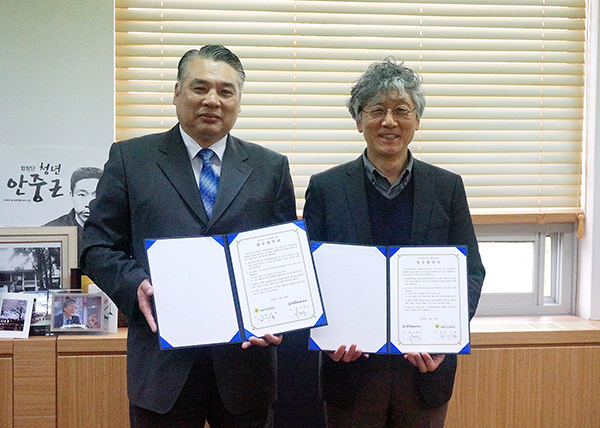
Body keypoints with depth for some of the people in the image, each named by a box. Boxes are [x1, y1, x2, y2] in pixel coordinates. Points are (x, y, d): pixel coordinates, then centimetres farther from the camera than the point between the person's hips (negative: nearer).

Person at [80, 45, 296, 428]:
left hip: (245, 360, 2)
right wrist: (135, 284, -15)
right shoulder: (130, 159, 4)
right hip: (162, 364, -1)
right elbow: (97, 246, 4)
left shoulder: (271, 168, 9)